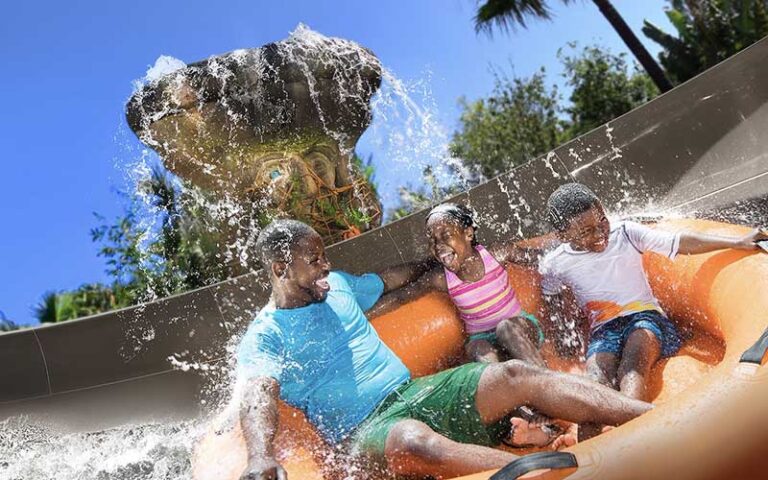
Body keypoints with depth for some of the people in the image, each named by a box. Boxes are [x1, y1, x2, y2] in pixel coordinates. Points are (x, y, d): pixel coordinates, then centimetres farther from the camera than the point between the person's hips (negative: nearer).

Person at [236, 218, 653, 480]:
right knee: (416, 442, -41)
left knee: (515, 374, -17)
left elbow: (395, 277, 33)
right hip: (367, 429, -6)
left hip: (417, 391, 6)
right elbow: (257, 397, -20)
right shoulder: (262, 338, -2)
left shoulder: (338, 287, 17)